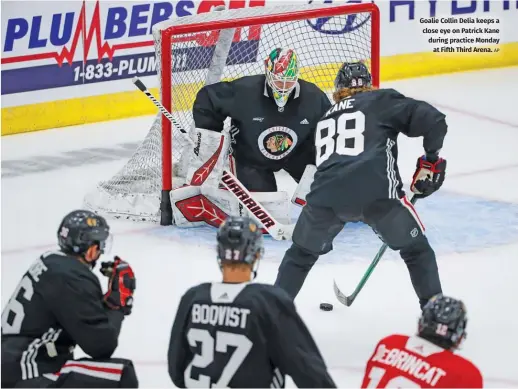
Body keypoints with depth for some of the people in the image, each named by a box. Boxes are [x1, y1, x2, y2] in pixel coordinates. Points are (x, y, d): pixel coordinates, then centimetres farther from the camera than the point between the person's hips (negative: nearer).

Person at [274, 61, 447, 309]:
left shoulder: (325, 119, 33)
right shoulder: (382, 101, 19)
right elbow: (433, 120, 7)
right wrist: (431, 160, 19)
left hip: (326, 195, 3)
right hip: (375, 191, -3)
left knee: (301, 253, 28)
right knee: (416, 249, 17)